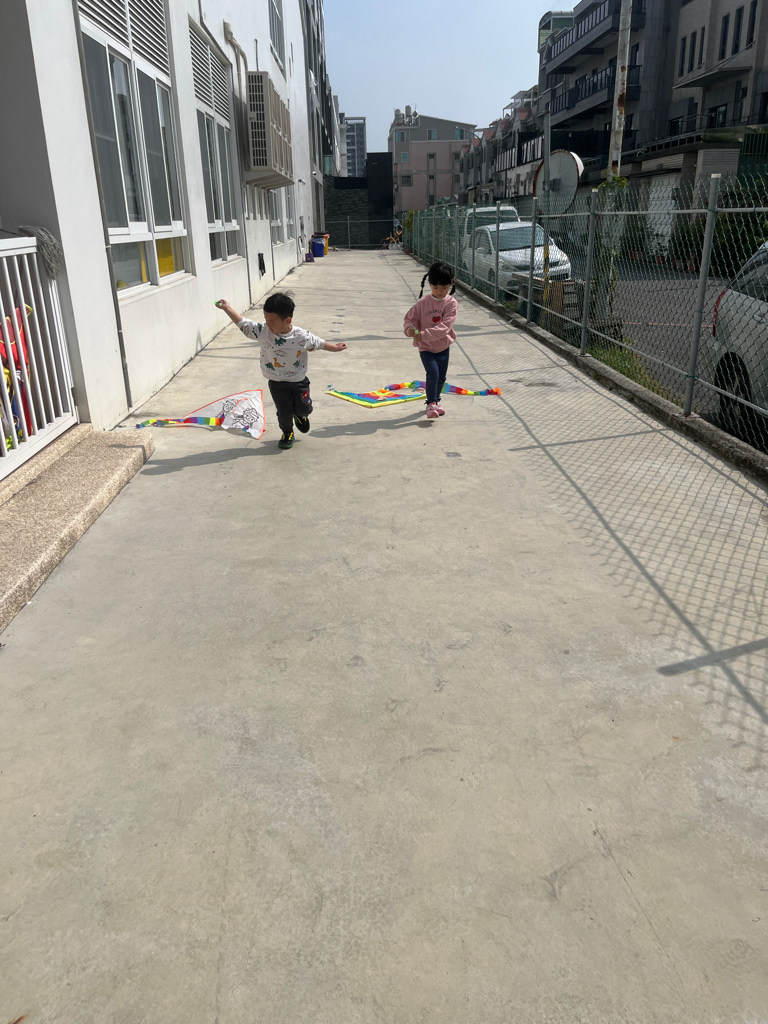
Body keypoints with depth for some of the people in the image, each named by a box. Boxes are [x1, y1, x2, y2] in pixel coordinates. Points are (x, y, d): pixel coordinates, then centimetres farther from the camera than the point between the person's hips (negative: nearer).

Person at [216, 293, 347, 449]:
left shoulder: (302, 336, -20)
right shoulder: (262, 332, -16)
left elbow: (319, 343, -4)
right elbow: (243, 323, -9)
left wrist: (335, 347, 7)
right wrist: (227, 307, -11)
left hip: (298, 380, -1)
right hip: (276, 383, 1)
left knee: (304, 408, 3)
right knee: (284, 412, 4)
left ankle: (299, 415, 41)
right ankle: (287, 433, 34)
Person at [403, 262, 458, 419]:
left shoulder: (451, 303, -13)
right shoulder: (423, 303, -9)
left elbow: (444, 326, -23)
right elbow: (410, 318, -3)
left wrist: (424, 334, -33)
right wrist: (410, 329, -27)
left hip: (443, 346, 2)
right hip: (425, 347, -1)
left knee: (441, 377, 12)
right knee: (433, 373, -18)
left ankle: (435, 400, 36)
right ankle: (431, 404, -5)